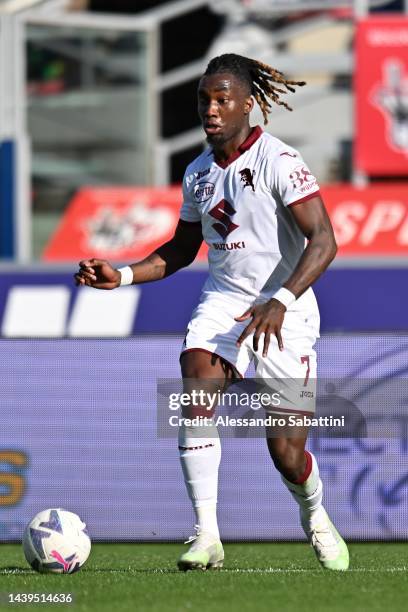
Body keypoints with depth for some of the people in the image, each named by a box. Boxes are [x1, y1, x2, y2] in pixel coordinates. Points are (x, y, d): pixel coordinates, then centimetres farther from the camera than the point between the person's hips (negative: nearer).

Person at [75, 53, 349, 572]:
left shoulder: (278, 160, -13)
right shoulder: (198, 173, 8)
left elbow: (322, 241, -21)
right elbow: (183, 249, 23)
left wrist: (281, 301, -34)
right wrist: (121, 276, 8)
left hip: (283, 311, -5)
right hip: (223, 301, 5)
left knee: (286, 454, -4)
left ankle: (316, 519, 31)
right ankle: (207, 538, -25)